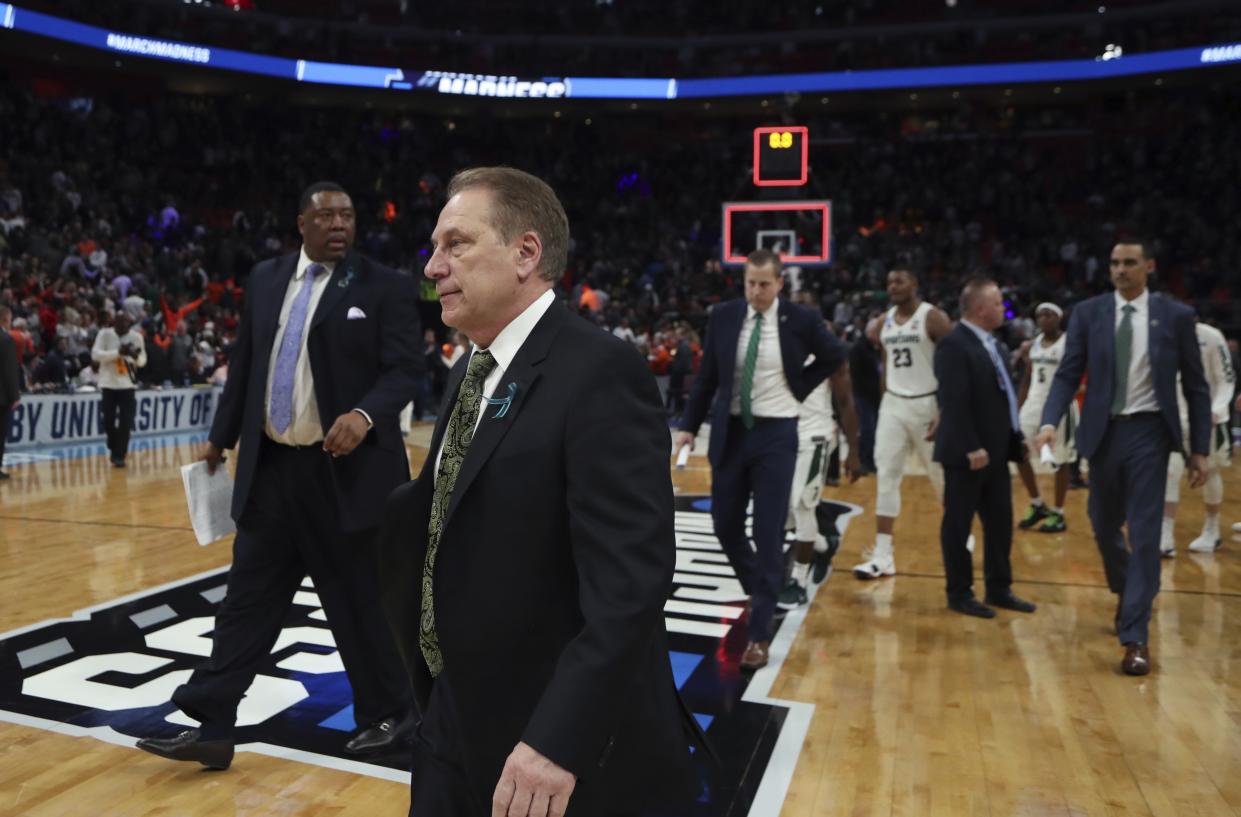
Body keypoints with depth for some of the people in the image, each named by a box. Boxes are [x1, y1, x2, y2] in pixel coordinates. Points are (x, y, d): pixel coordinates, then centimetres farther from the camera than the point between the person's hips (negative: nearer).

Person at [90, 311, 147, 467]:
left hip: (127, 385, 0)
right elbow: (95, 354, -14)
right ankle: (115, 450, 28)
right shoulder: (105, 333, -6)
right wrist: (118, 352, -25)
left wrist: (136, 357, -20)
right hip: (108, 384, 0)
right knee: (109, 421, 6)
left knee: (125, 423, -5)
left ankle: (119, 456, 2)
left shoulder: (136, 336, -1)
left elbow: (142, 361, 4)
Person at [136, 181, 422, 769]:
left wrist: (366, 415, -28)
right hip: (270, 467, 5)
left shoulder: (385, 288, -4)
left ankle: (387, 713, 26)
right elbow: (244, 362, 18)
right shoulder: (265, 279, 12)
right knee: (248, 599, 9)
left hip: (346, 469, -4)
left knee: (362, 601, 6)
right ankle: (212, 726, 18)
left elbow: (405, 368, -10)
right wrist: (220, 437, 21)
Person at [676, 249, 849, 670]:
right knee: (725, 527, 12)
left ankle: (758, 634, 5)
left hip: (776, 435, -3)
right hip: (729, 432, 3)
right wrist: (689, 425, 3)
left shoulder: (801, 320, -6)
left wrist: (799, 387, 3)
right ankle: (763, 593, 40)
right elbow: (707, 376, 6)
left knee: (768, 536, -3)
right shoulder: (723, 316, -1)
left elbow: (836, 356, 12)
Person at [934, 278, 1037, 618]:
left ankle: (999, 589, 26)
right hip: (968, 454, -9)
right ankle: (959, 593, 14)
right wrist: (971, 448, -24)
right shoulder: (954, 344, -16)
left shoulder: (990, 343, 14)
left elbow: (1003, 396, 18)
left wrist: (1016, 437, 14)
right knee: (958, 524, 3)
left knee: (1000, 522, 14)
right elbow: (954, 402, -22)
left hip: (996, 451, 9)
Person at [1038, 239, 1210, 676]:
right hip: (1103, 431, 2)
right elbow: (1068, 374, -3)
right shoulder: (1088, 312, 1)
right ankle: (1126, 591, 45)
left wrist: (1200, 449, 0)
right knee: (1104, 526, 15)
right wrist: (1050, 422, -19)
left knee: (1145, 535, -4)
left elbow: (1195, 386, 3)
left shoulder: (1176, 315, -1)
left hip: (1149, 432, -2)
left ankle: (1135, 637, 4)